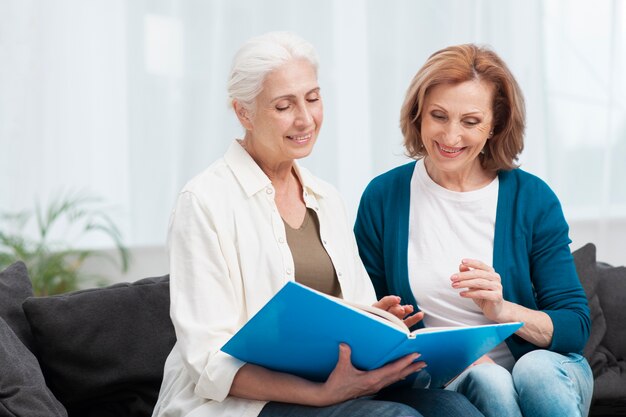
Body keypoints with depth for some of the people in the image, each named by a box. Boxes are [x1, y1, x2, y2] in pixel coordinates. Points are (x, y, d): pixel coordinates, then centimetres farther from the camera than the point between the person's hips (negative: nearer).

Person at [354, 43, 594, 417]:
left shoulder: (532, 198, -3)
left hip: (544, 370, 0)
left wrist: (502, 310, -23)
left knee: (536, 370, -33)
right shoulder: (382, 198, -1)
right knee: (485, 379, -32)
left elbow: (576, 327, -3)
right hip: (436, 381, 0)